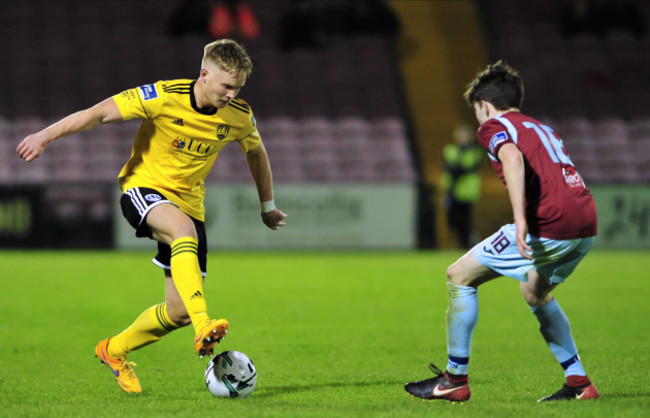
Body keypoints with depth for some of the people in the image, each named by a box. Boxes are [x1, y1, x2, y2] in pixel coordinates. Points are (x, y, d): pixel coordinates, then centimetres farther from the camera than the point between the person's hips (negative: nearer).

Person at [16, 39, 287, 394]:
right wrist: (46, 136, -23)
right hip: (144, 188, -5)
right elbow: (101, 113, -17)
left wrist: (267, 205, 24)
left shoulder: (239, 116, -5)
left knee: (180, 312, -3)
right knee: (183, 228, -41)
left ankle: (114, 350, 24)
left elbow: (256, 152, 16)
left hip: (188, 202, 5)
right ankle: (203, 326, -52)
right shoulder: (164, 97, -19)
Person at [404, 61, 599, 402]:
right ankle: (579, 382, 27)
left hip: (549, 226, -8)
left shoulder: (495, 127, 6)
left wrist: (520, 217, -28)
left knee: (460, 276, 5)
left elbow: (513, 157, -17)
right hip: (586, 225, 8)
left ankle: (455, 378, 8)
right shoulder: (541, 128, 30)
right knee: (535, 292, 32)